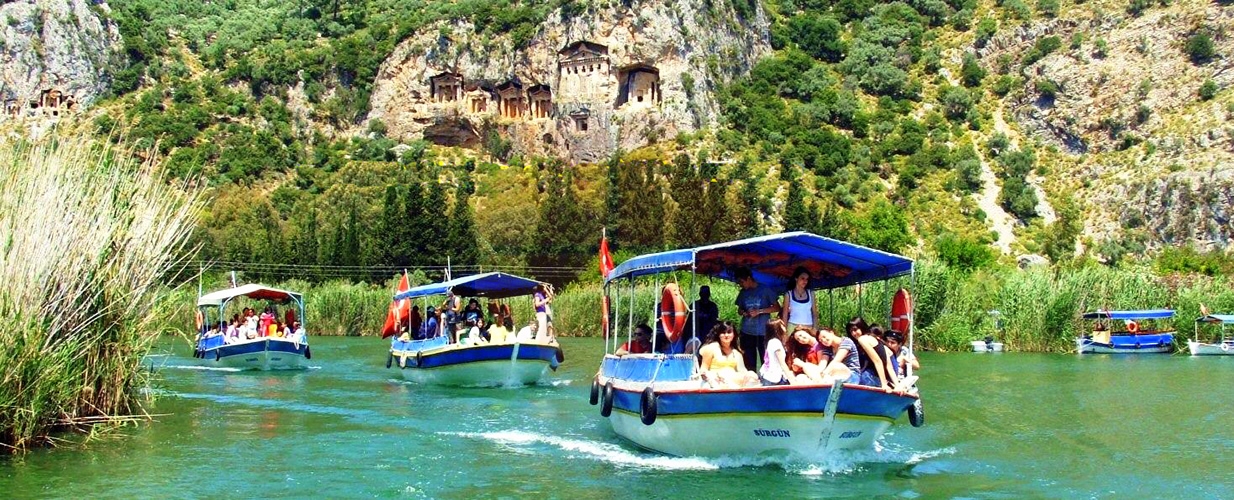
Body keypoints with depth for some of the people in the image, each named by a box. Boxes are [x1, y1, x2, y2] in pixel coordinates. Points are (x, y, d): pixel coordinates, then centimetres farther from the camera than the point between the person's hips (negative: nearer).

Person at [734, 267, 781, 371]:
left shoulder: (765, 290, -1)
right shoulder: (743, 293, 12)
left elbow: (777, 308, -1)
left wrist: (759, 311, -11)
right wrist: (743, 312, -1)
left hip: (763, 332, -4)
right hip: (746, 332, 4)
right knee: (749, 363, 2)